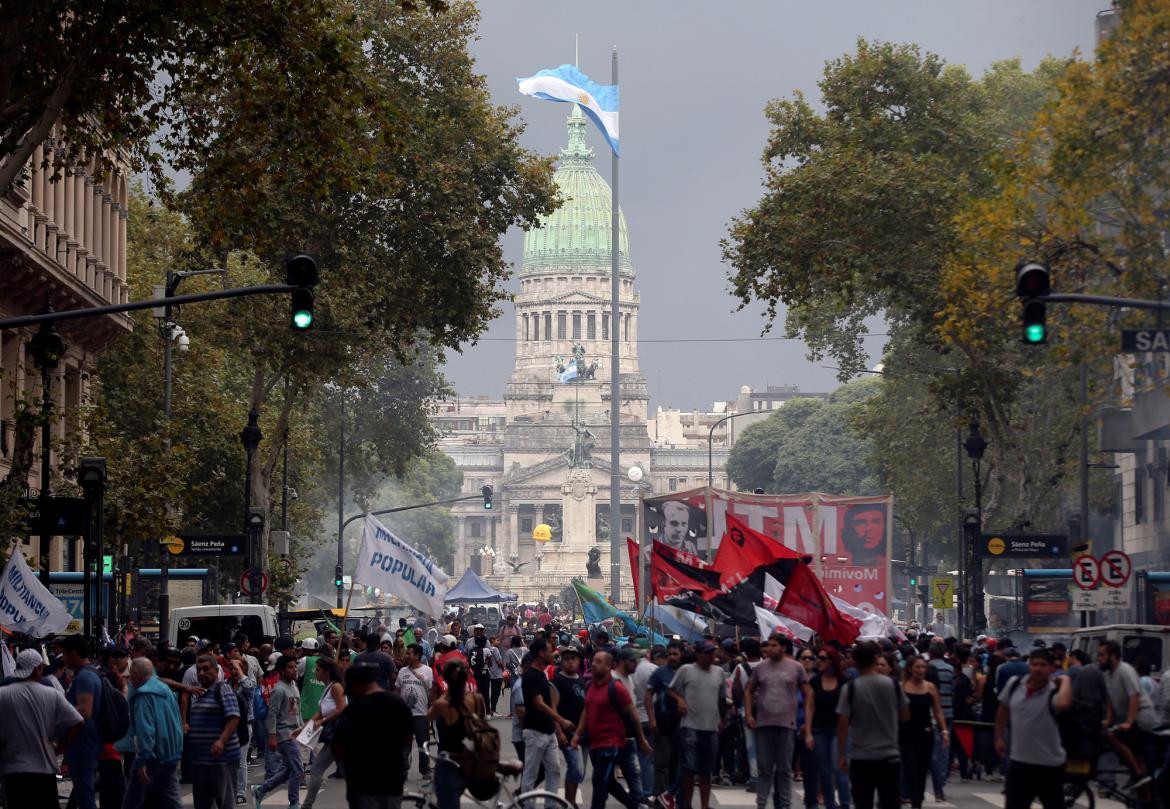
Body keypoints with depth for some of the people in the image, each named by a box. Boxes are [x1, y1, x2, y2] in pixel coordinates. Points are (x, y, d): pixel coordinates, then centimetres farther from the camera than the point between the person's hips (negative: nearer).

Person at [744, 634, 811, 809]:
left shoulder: (796, 668, 0)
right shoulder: (760, 668, 5)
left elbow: (808, 694, 3)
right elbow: (748, 691, 15)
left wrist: (808, 725, -2)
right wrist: (749, 714, 2)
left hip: (786, 724, -2)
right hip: (763, 723, 2)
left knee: (784, 770, 5)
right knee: (764, 769, 5)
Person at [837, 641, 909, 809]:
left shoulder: (850, 688, -8)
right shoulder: (892, 684, -1)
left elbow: (843, 724, -9)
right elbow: (905, 716, 9)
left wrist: (841, 755, -1)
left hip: (861, 758, -2)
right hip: (890, 757, 2)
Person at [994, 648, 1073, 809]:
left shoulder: (1054, 692, -18)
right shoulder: (1014, 684, -2)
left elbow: (1063, 704, -43)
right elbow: (1003, 709, 16)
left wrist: (1065, 680, -27)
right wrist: (999, 737, 19)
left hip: (1049, 764, -4)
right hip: (1020, 761, 4)